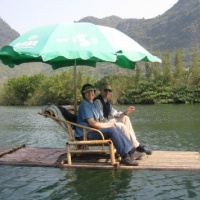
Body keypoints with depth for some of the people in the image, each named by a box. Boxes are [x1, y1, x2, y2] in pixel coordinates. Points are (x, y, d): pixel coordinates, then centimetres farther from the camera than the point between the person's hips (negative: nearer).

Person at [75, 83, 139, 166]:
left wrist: (107, 123, -1)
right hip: (86, 134, -9)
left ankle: (130, 149, -7)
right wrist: (107, 125, -9)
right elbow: (92, 123, -19)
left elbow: (99, 121, 20)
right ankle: (125, 156, -26)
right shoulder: (84, 105, -11)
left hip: (93, 130, 9)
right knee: (112, 130, -25)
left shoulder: (93, 105, 21)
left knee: (117, 129, -3)